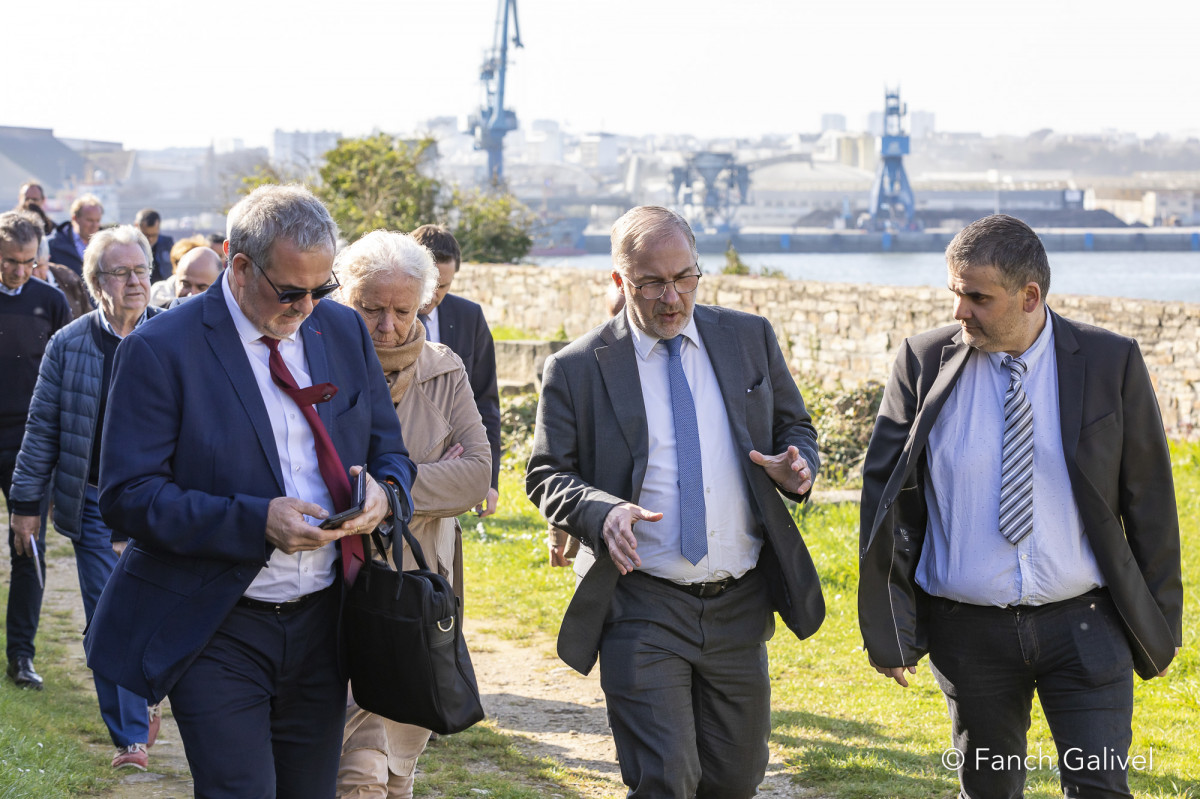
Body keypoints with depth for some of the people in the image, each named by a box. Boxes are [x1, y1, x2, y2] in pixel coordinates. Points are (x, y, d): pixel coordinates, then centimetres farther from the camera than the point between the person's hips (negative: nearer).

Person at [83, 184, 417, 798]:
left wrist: (383, 489, -9)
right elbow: (128, 497, -14)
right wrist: (255, 521, -25)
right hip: (216, 632, -5)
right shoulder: (159, 350, -10)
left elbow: (390, 450, 17)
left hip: (321, 624, 5)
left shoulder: (345, 331, 7)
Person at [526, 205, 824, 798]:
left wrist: (797, 470, -8)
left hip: (740, 608, 4)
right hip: (643, 610, -3)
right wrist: (601, 512, -21)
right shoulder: (577, 369, -2)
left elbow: (795, 428, 16)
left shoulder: (750, 339, 7)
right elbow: (547, 475, 1)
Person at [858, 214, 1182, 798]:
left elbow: (1149, 501, 3)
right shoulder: (924, 362, -2)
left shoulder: (1111, 363, -4)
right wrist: (889, 629, -3)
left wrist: (1159, 624, 4)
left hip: (1084, 623, -1)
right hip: (968, 633, 1)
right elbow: (886, 492, 1)